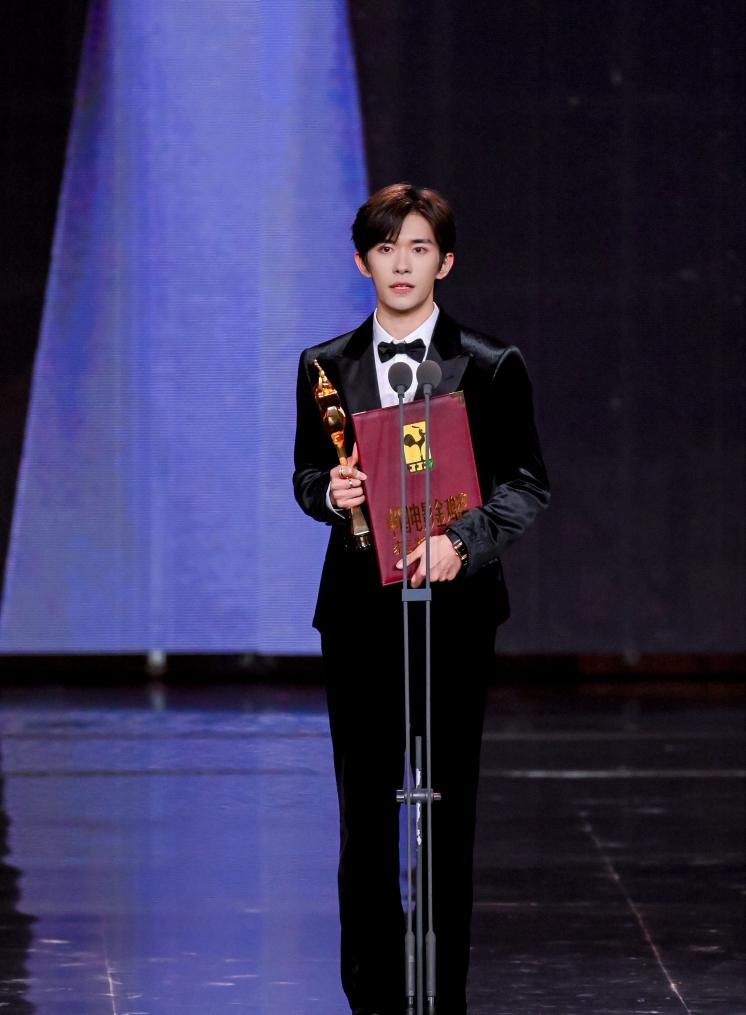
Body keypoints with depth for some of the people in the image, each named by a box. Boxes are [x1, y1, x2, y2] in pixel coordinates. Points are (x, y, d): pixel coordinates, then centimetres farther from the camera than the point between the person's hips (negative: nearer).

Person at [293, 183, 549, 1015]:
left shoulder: (490, 369, 1)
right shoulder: (325, 368, 8)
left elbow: (526, 484, -1)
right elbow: (306, 474, 13)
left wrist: (461, 541, -18)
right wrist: (329, 492, -11)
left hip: (453, 603, -2)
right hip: (358, 606, 2)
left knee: (450, 810, 3)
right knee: (365, 809, 3)